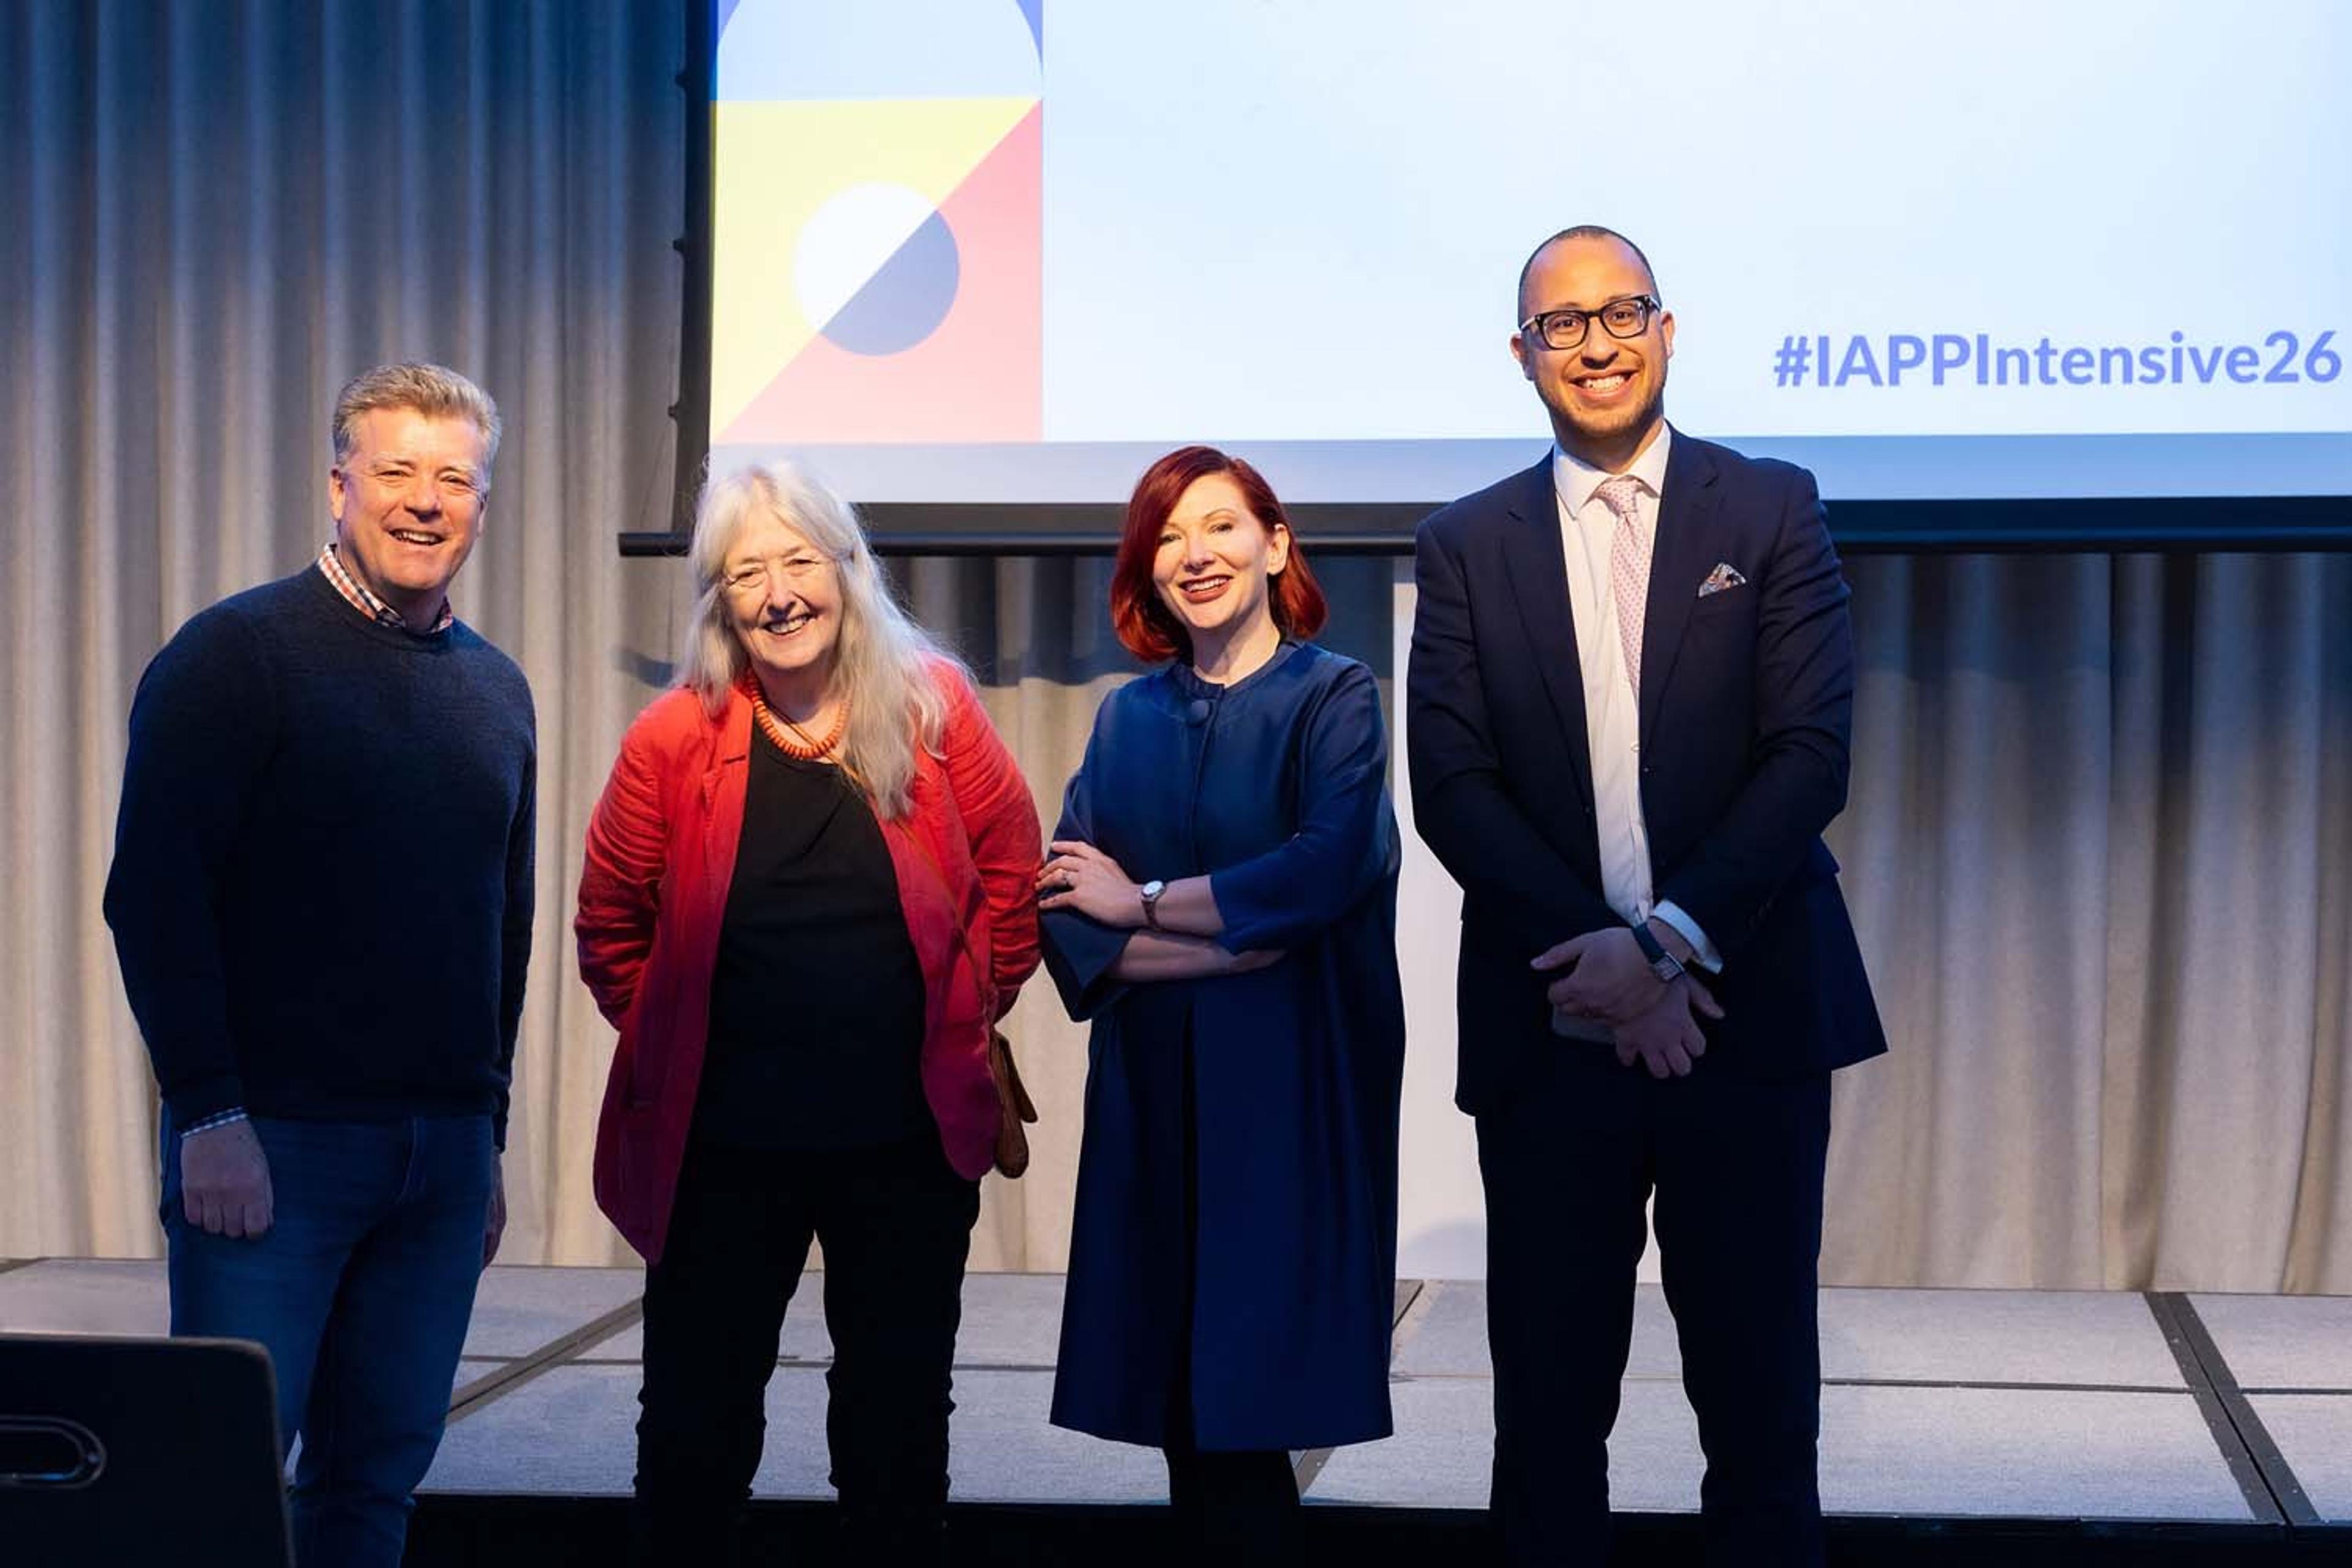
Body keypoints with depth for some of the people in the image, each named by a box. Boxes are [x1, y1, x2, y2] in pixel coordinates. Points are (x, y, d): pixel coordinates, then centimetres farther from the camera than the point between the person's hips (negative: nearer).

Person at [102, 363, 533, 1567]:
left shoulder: (497, 691, 14)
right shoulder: (237, 654, -5)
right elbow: (153, 894, -10)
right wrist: (209, 1113, -15)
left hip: (442, 1151, 6)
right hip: (268, 1139, -5)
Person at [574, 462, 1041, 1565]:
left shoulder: (934, 711, -4)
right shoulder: (675, 741, -6)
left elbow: (1010, 875, 6)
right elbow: (612, 924, 5)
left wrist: (960, 1015, 4)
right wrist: (672, 1043, 4)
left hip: (907, 1142, 1)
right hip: (722, 1145, -1)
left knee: (898, 1426, 13)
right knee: (695, 1428, 8)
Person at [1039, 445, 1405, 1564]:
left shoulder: (1333, 695, 0)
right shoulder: (1128, 718, 11)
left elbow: (1326, 871, -17)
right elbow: (1068, 919, 1)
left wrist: (1143, 904, -8)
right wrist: (1234, 943, -12)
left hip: (1291, 1082, -4)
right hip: (1155, 1089, 4)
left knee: (1254, 1381, -3)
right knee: (1179, 1396, 4)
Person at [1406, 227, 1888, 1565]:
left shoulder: (1773, 510, 4)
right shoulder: (1467, 546, 8)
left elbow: (1812, 755, -5)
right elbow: (1453, 786, -1)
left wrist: (1669, 941, -14)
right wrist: (1601, 962, -12)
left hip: (1745, 1013, -1)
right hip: (1551, 1029, 1)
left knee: (1762, 1391, 6)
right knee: (1549, 1397, 7)